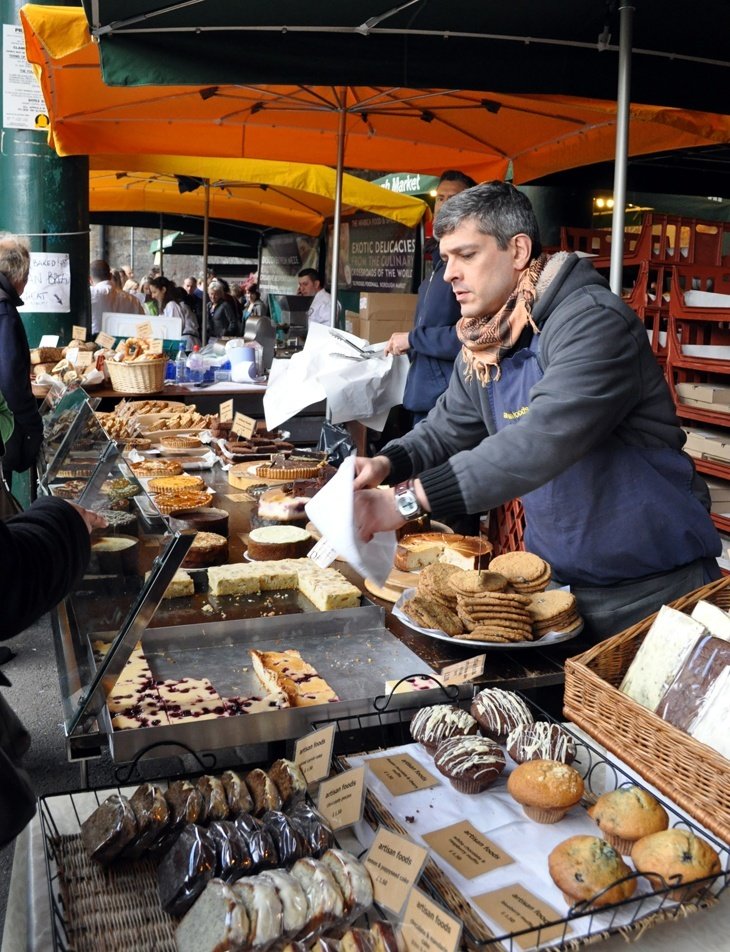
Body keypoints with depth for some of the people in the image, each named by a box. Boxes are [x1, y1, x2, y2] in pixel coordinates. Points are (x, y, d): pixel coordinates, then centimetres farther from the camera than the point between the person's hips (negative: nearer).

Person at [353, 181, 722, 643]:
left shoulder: (594, 321, -24)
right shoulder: (482, 344, 4)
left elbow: (542, 442, -36)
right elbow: (449, 427, 9)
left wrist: (409, 499, -39)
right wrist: (387, 464, -13)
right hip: (554, 576, 8)